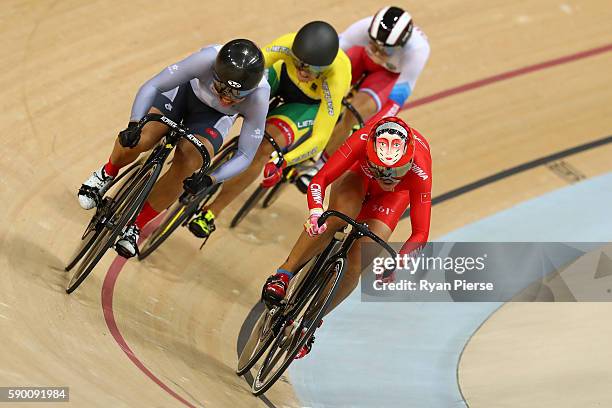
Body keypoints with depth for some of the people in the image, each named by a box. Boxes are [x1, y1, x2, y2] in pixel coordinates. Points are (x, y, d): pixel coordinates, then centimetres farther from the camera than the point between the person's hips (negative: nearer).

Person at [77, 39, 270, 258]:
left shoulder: (259, 97, -36)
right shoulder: (209, 58, -39)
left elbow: (245, 155, -26)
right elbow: (151, 86, -31)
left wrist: (210, 179, -40)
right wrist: (134, 125, -45)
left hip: (214, 116, 0)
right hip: (185, 90, 0)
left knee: (185, 165, -25)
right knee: (137, 140, -23)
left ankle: (136, 227, -4)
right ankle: (107, 173, 14)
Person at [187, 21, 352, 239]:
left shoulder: (335, 79, -41)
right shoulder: (290, 44, -37)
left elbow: (321, 138, -38)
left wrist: (282, 162, -50)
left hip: (314, 104, -3)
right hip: (284, 76, 3)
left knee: (264, 146, -24)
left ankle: (211, 213, -11)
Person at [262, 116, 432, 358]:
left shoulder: (419, 171, -41)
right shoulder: (363, 141, -41)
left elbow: (420, 233, -35)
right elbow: (319, 180, -40)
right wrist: (315, 211, -60)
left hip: (398, 193, 0)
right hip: (359, 171, 0)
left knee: (357, 262, -14)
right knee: (340, 215, -35)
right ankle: (282, 275, -21)